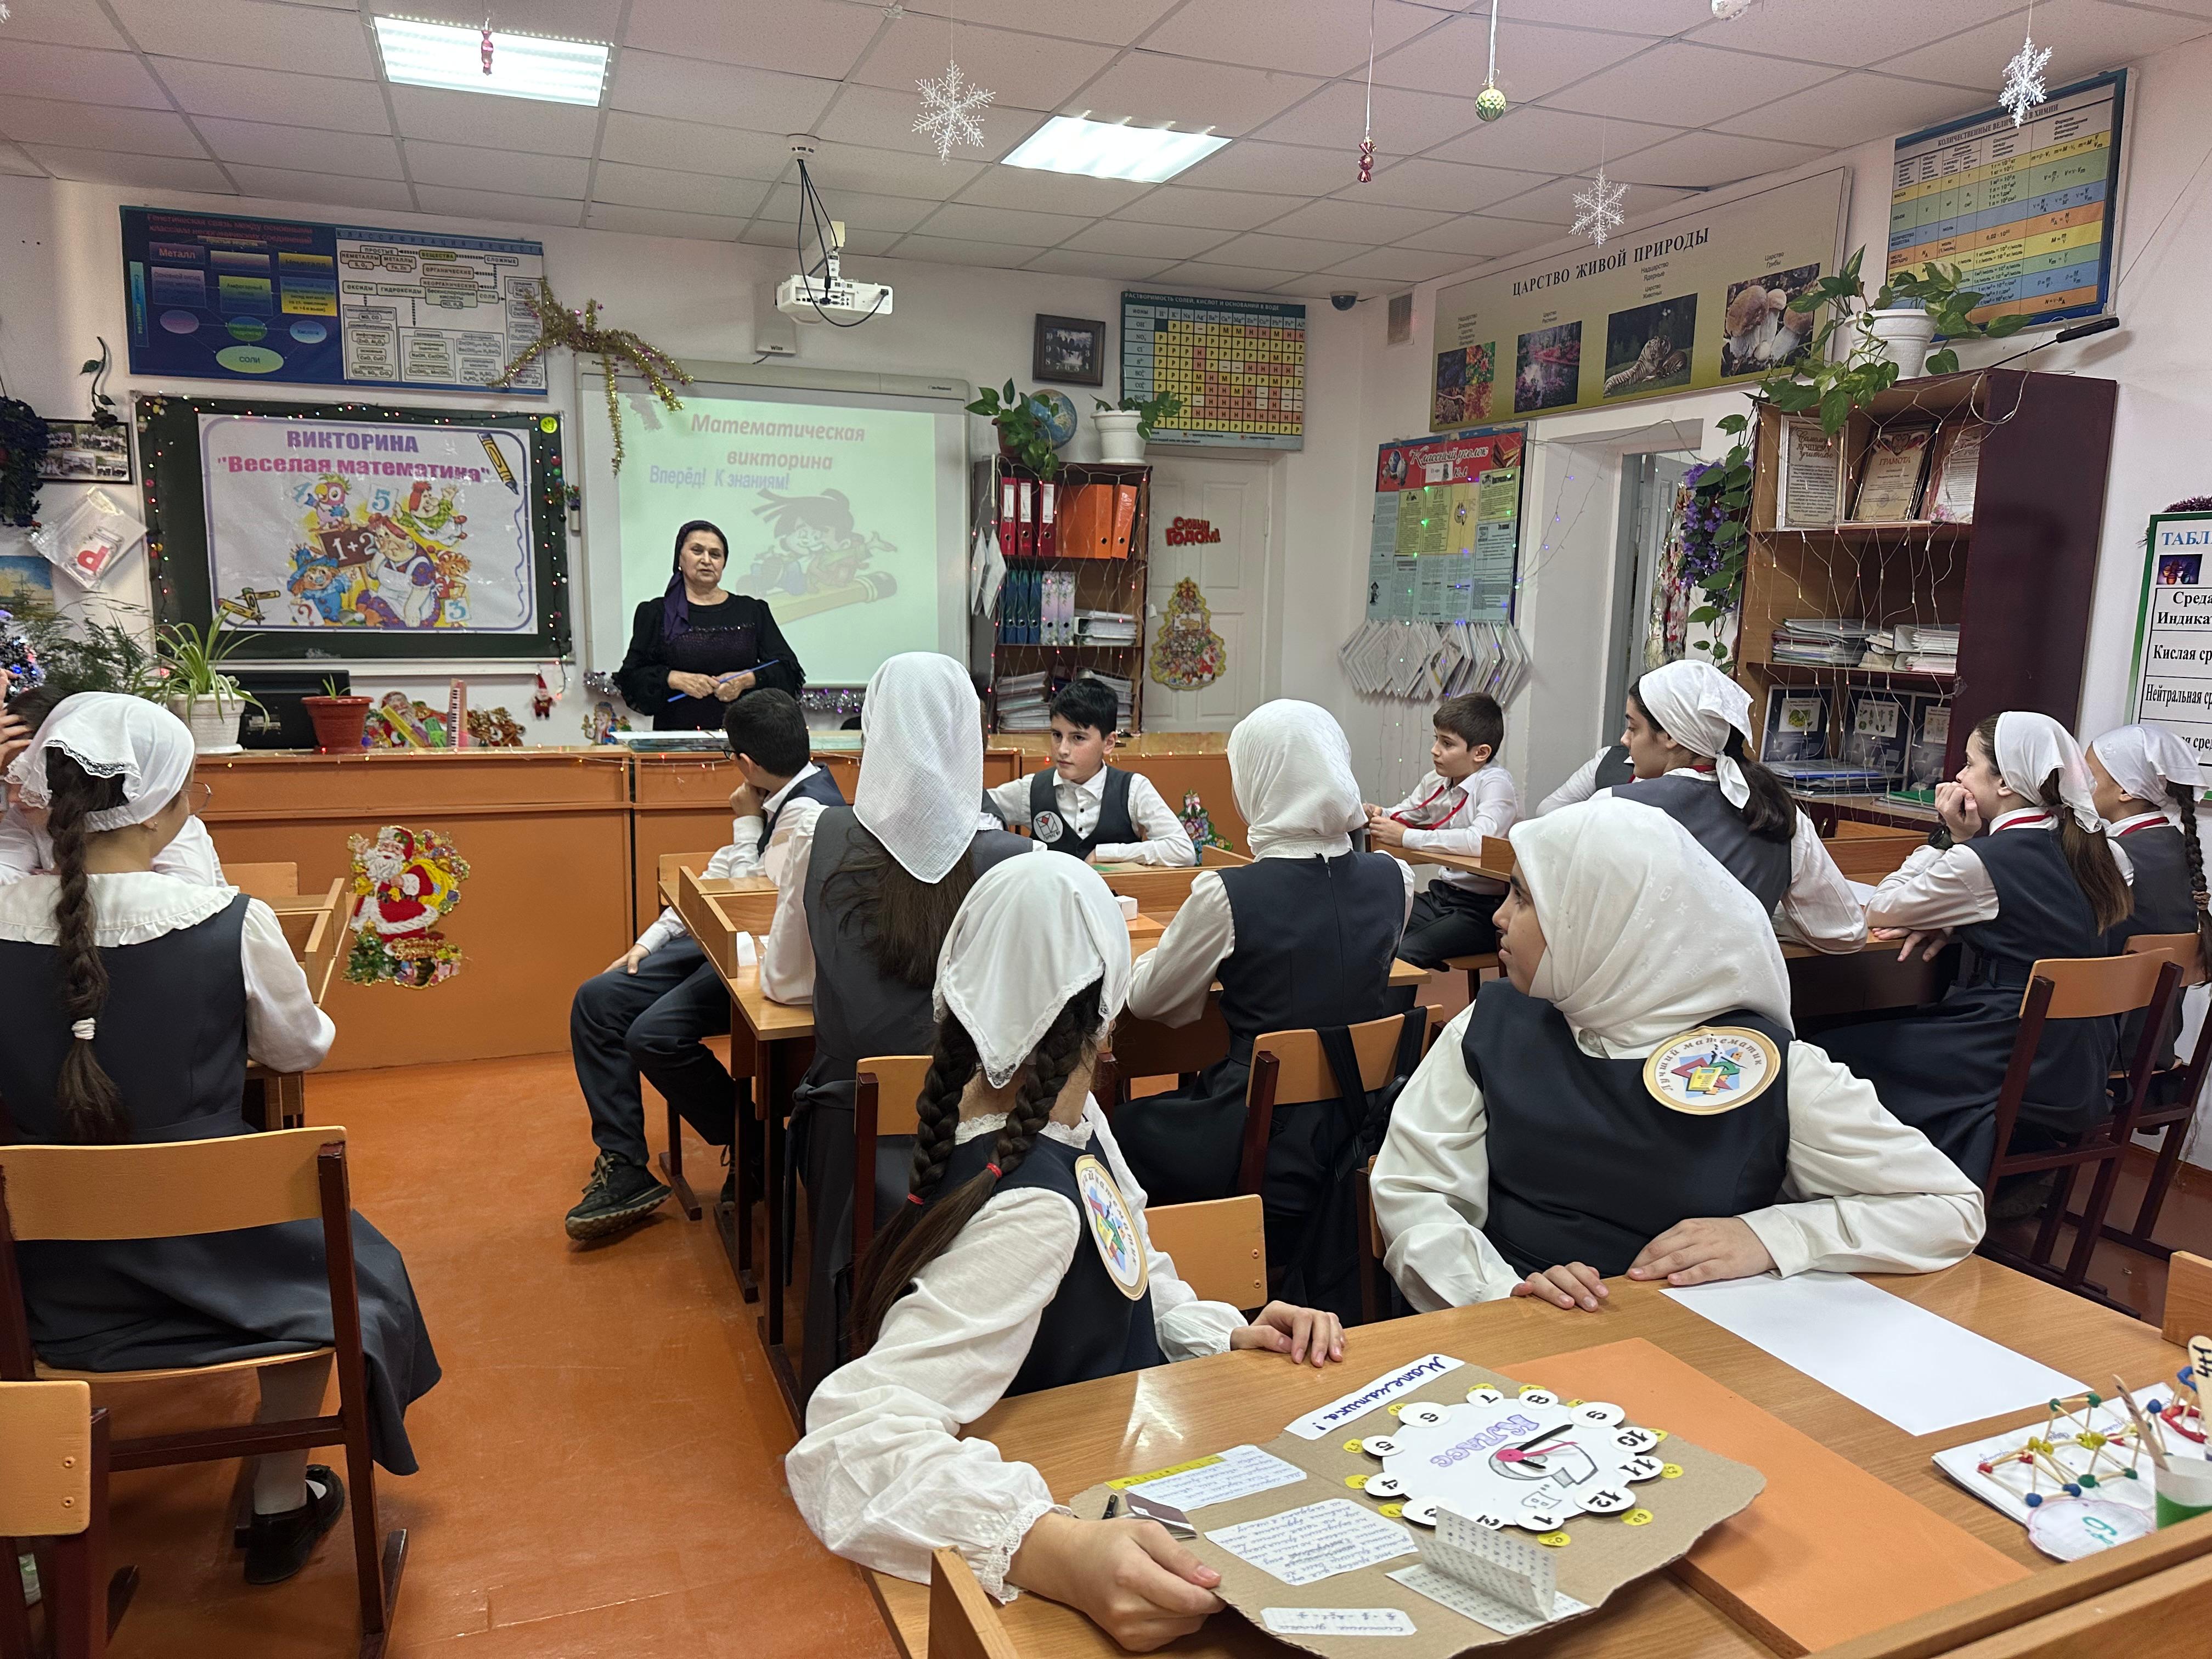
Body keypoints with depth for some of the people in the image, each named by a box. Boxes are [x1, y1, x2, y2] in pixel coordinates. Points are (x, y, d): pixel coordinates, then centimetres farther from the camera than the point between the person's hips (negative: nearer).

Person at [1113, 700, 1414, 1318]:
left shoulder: (1229, 895, -20)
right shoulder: (1393, 880, -5)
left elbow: (1150, 1002, -4)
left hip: (1264, 1146, -5)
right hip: (1363, 1134, 6)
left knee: (1129, 1124, 20)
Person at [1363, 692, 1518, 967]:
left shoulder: (1496, 784, -14)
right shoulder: (1435, 782, 7)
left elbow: (1480, 841, -32)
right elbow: (1400, 818, 22)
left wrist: (1406, 837, -25)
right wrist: (1376, 815, -3)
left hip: (1482, 909, -7)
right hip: (1440, 896, 7)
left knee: (1402, 956, -25)